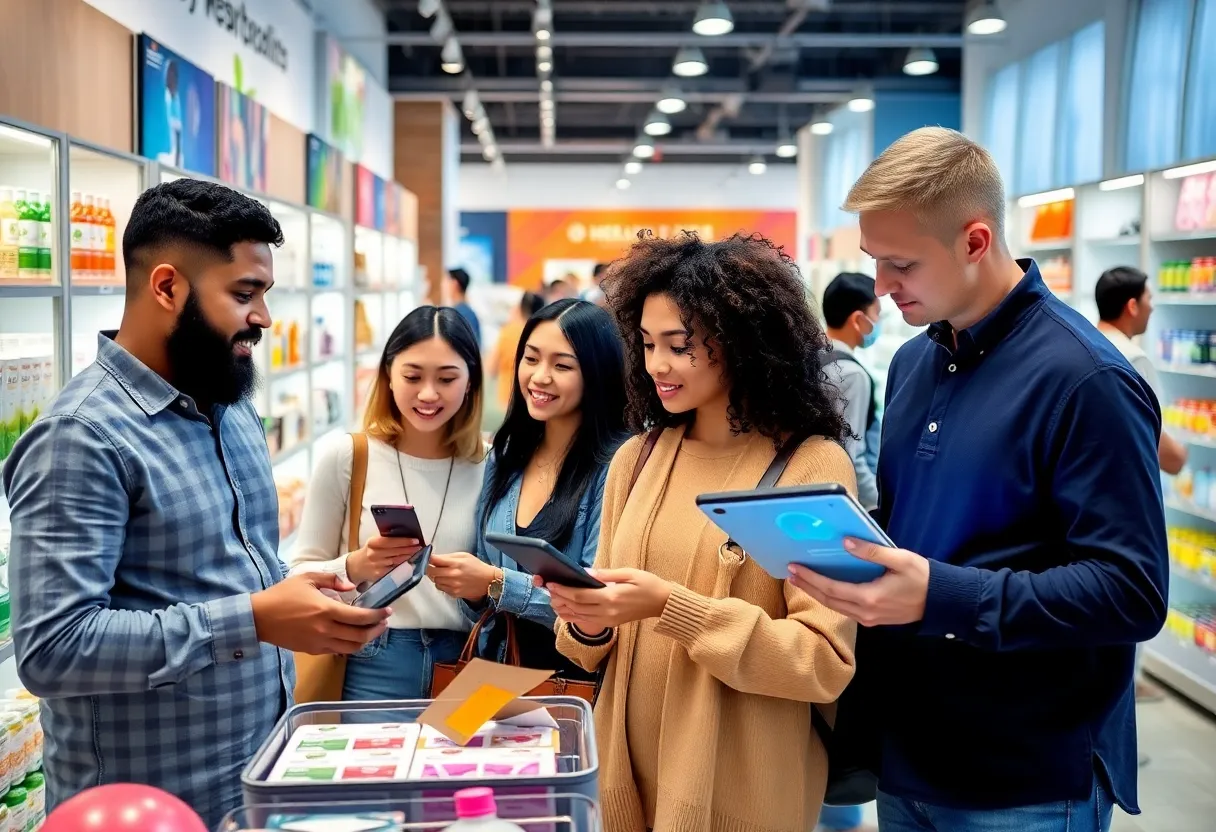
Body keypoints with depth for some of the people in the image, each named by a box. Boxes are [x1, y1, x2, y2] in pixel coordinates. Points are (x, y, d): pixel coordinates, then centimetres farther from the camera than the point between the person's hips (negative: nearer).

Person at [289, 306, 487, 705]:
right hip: (371, 667, -2)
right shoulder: (344, 456, -7)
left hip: (463, 668, 2)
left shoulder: (490, 465, -1)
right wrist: (354, 567, -20)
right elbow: (301, 574, -2)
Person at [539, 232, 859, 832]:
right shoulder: (635, 458, 3)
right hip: (628, 773, 4)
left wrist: (673, 608, -25)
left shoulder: (813, 465, -13)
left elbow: (826, 661, -17)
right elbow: (605, 643, 9)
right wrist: (586, 624, -13)